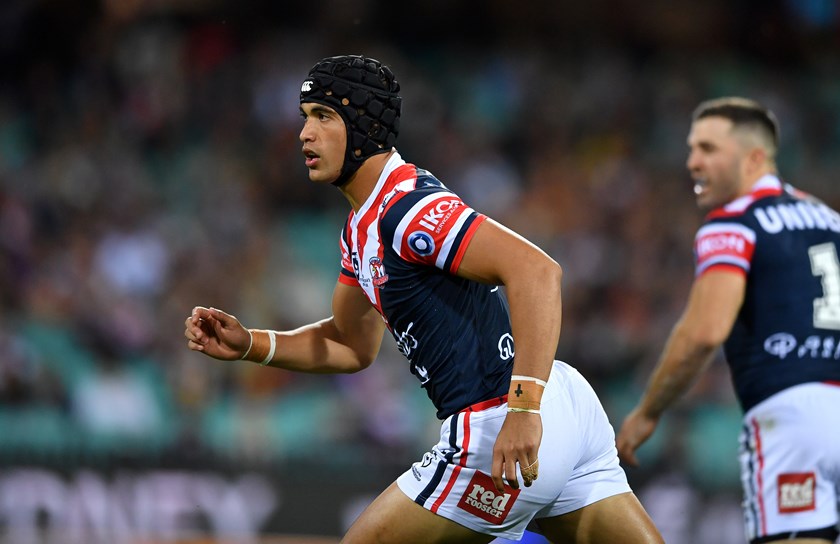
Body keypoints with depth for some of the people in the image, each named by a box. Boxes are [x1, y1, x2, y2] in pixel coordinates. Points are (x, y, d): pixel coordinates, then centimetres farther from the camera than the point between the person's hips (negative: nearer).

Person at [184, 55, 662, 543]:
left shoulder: (410, 208, -15)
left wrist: (524, 410, -34)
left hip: (506, 433, -10)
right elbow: (353, 346, 28)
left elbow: (537, 271, -27)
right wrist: (248, 344, 13)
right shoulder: (362, 228, 16)